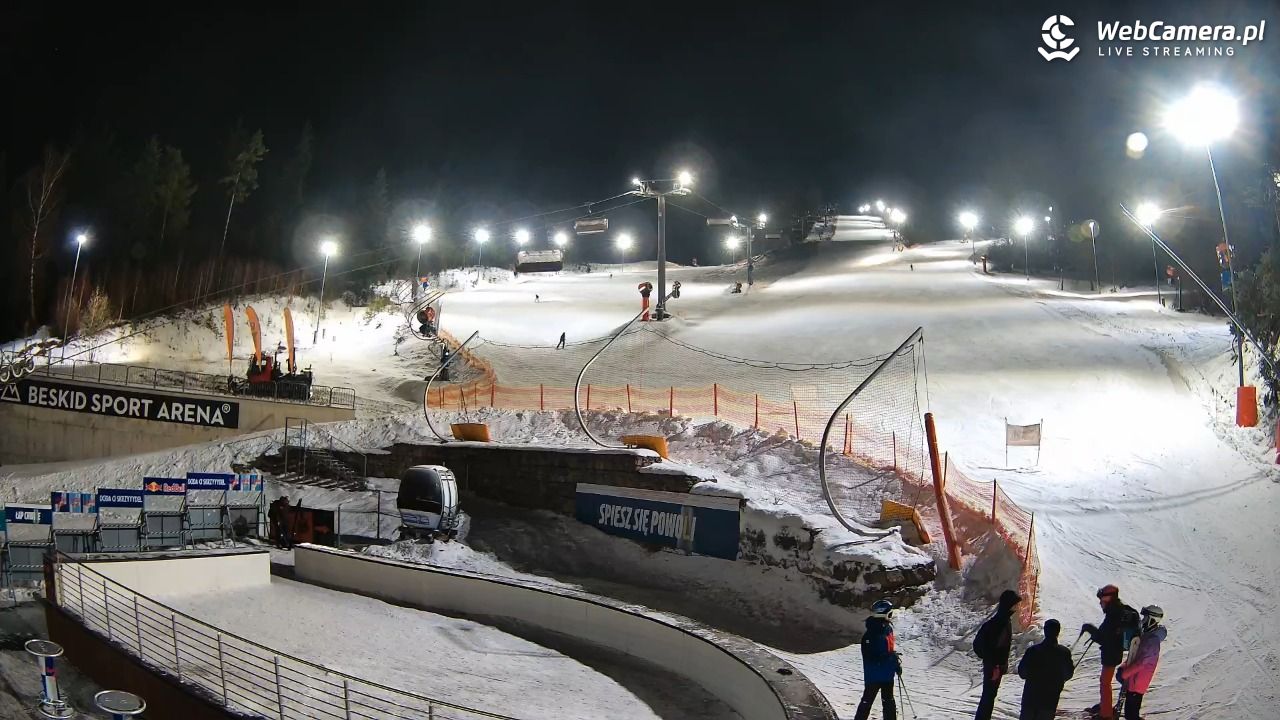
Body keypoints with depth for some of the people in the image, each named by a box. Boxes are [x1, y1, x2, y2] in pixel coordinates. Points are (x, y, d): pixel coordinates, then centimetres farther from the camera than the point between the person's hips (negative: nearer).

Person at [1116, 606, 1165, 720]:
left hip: (1137, 684, -9)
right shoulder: (1146, 635, 7)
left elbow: (1141, 663, -26)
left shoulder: (1152, 641, -24)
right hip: (1131, 680, 9)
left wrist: (1124, 673, -21)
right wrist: (1123, 667, 12)